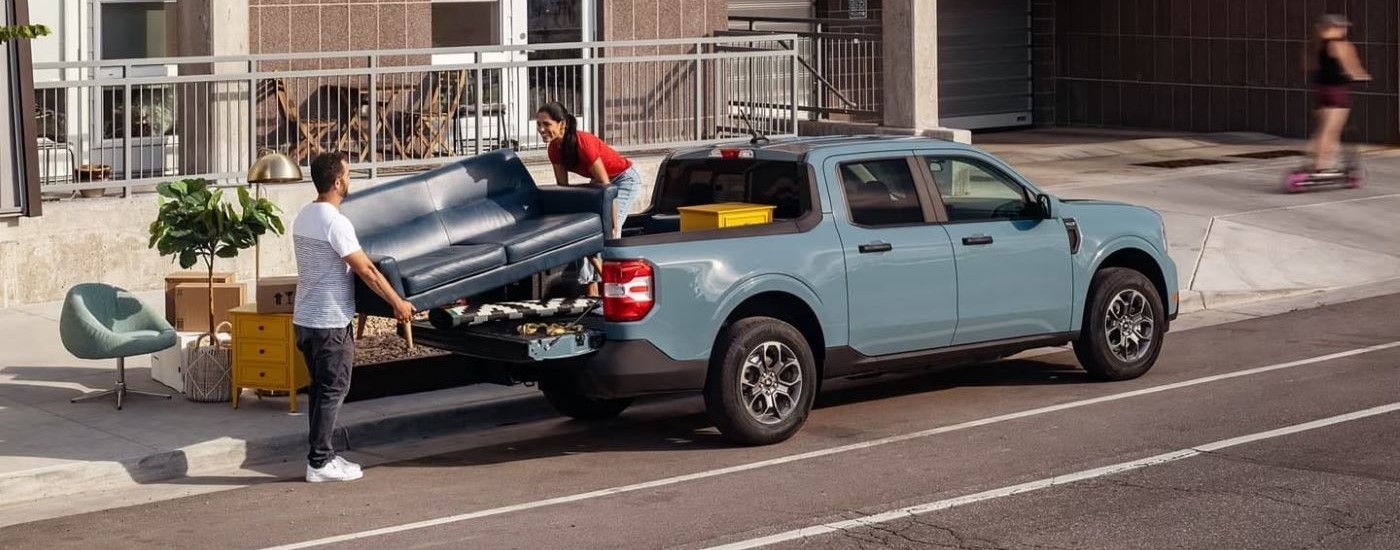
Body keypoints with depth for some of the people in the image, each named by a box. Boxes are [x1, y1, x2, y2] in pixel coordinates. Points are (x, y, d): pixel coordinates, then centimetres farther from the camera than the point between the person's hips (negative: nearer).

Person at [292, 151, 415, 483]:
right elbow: (367, 271, -18)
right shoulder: (335, 222, -19)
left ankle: (321, 456, 19)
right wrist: (398, 303, -8)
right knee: (332, 392, -2)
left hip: (305, 319, 9)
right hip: (330, 323, -9)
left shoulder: (303, 217, 9)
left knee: (322, 390, 15)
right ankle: (320, 463, 0)